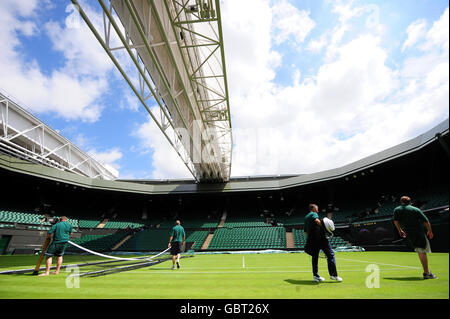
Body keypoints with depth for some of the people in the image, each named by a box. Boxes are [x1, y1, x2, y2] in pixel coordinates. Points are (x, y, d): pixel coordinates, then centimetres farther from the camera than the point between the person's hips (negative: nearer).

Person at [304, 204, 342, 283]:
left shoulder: (306, 218, 21)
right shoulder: (314, 214, 0)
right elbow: (316, 220, -24)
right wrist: (324, 227, -16)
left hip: (311, 240, 8)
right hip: (320, 238, -7)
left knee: (315, 257, 13)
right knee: (330, 255, 2)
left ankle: (316, 276, 15)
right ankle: (333, 274, 2)